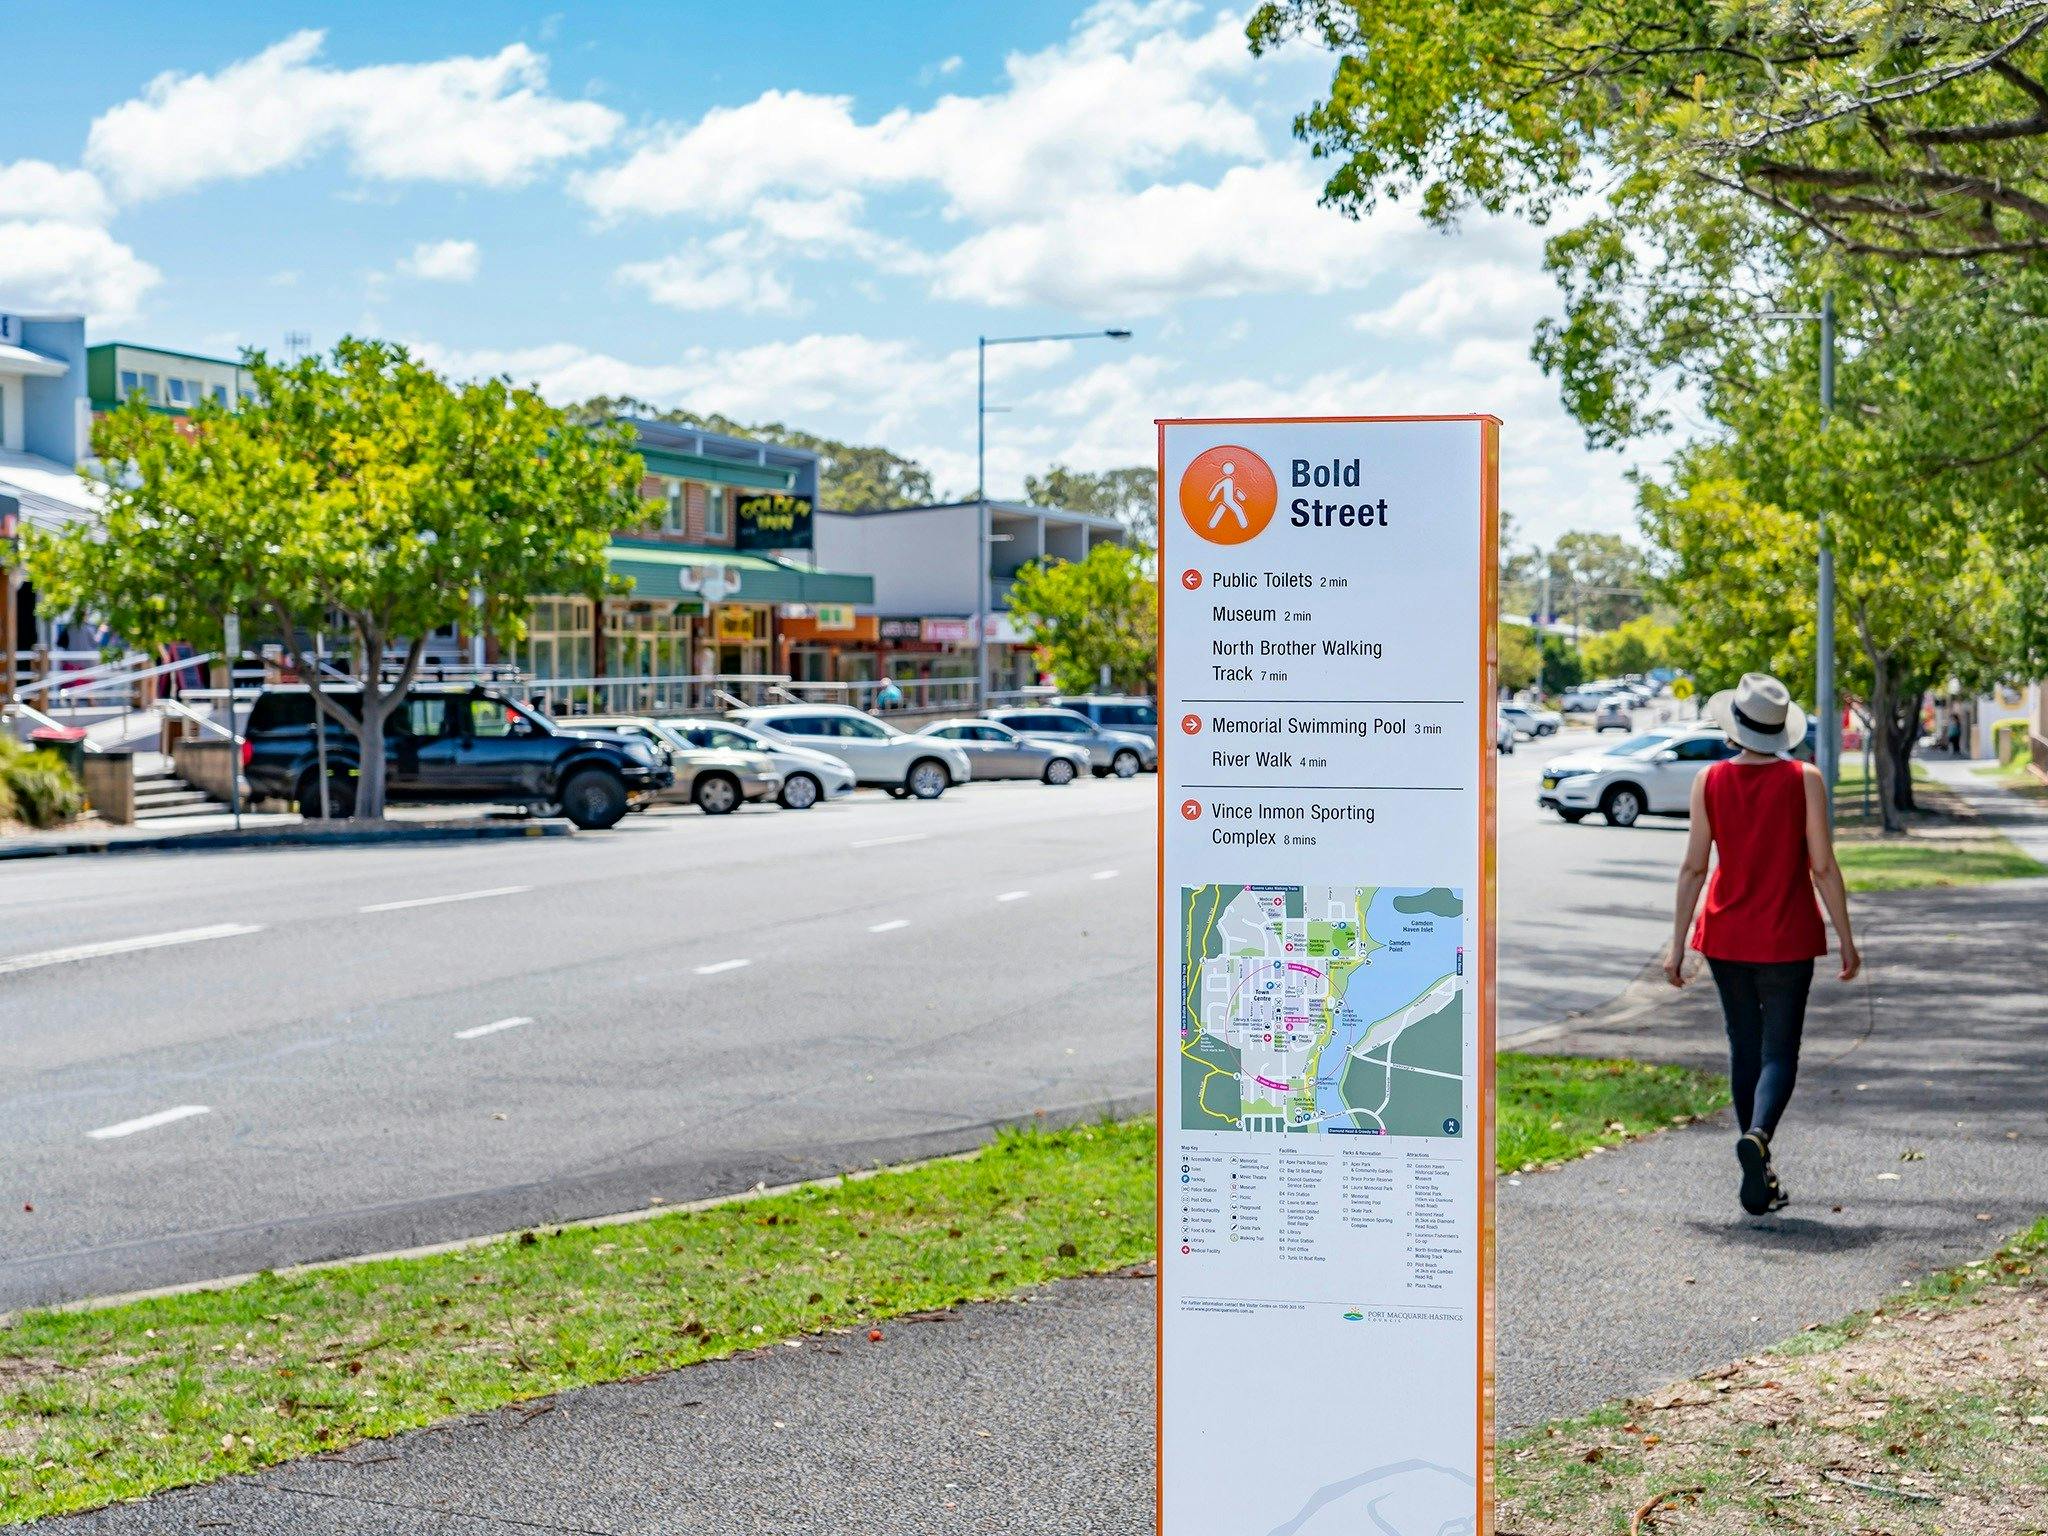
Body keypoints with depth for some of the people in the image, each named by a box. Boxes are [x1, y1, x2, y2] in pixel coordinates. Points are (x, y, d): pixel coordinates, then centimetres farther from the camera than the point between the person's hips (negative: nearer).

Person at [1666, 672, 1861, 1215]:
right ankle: (1758, 1136, -27)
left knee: (1744, 1048, 14)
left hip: (1725, 935, 2)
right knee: (1779, 1053, 2)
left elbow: (1693, 867, -3)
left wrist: (1678, 943, 3)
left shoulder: (1710, 781, -4)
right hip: (1787, 938, -2)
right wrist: (1846, 941, 1)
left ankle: (1761, 1175, 19)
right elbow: (1823, 868, -8)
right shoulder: (1804, 779, -8)